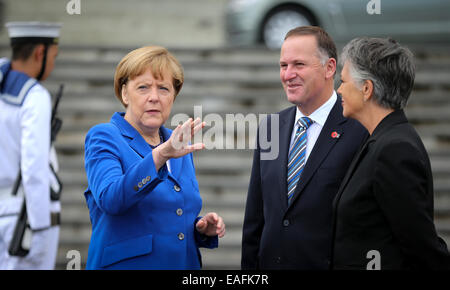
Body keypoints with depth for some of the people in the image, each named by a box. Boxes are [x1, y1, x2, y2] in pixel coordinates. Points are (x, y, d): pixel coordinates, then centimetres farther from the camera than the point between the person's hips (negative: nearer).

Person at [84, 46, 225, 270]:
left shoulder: (179, 147, 11)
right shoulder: (103, 138, -7)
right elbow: (109, 198, -26)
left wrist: (202, 229, -2)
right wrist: (160, 155, -36)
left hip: (184, 264, 6)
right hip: (126, 264, -5)